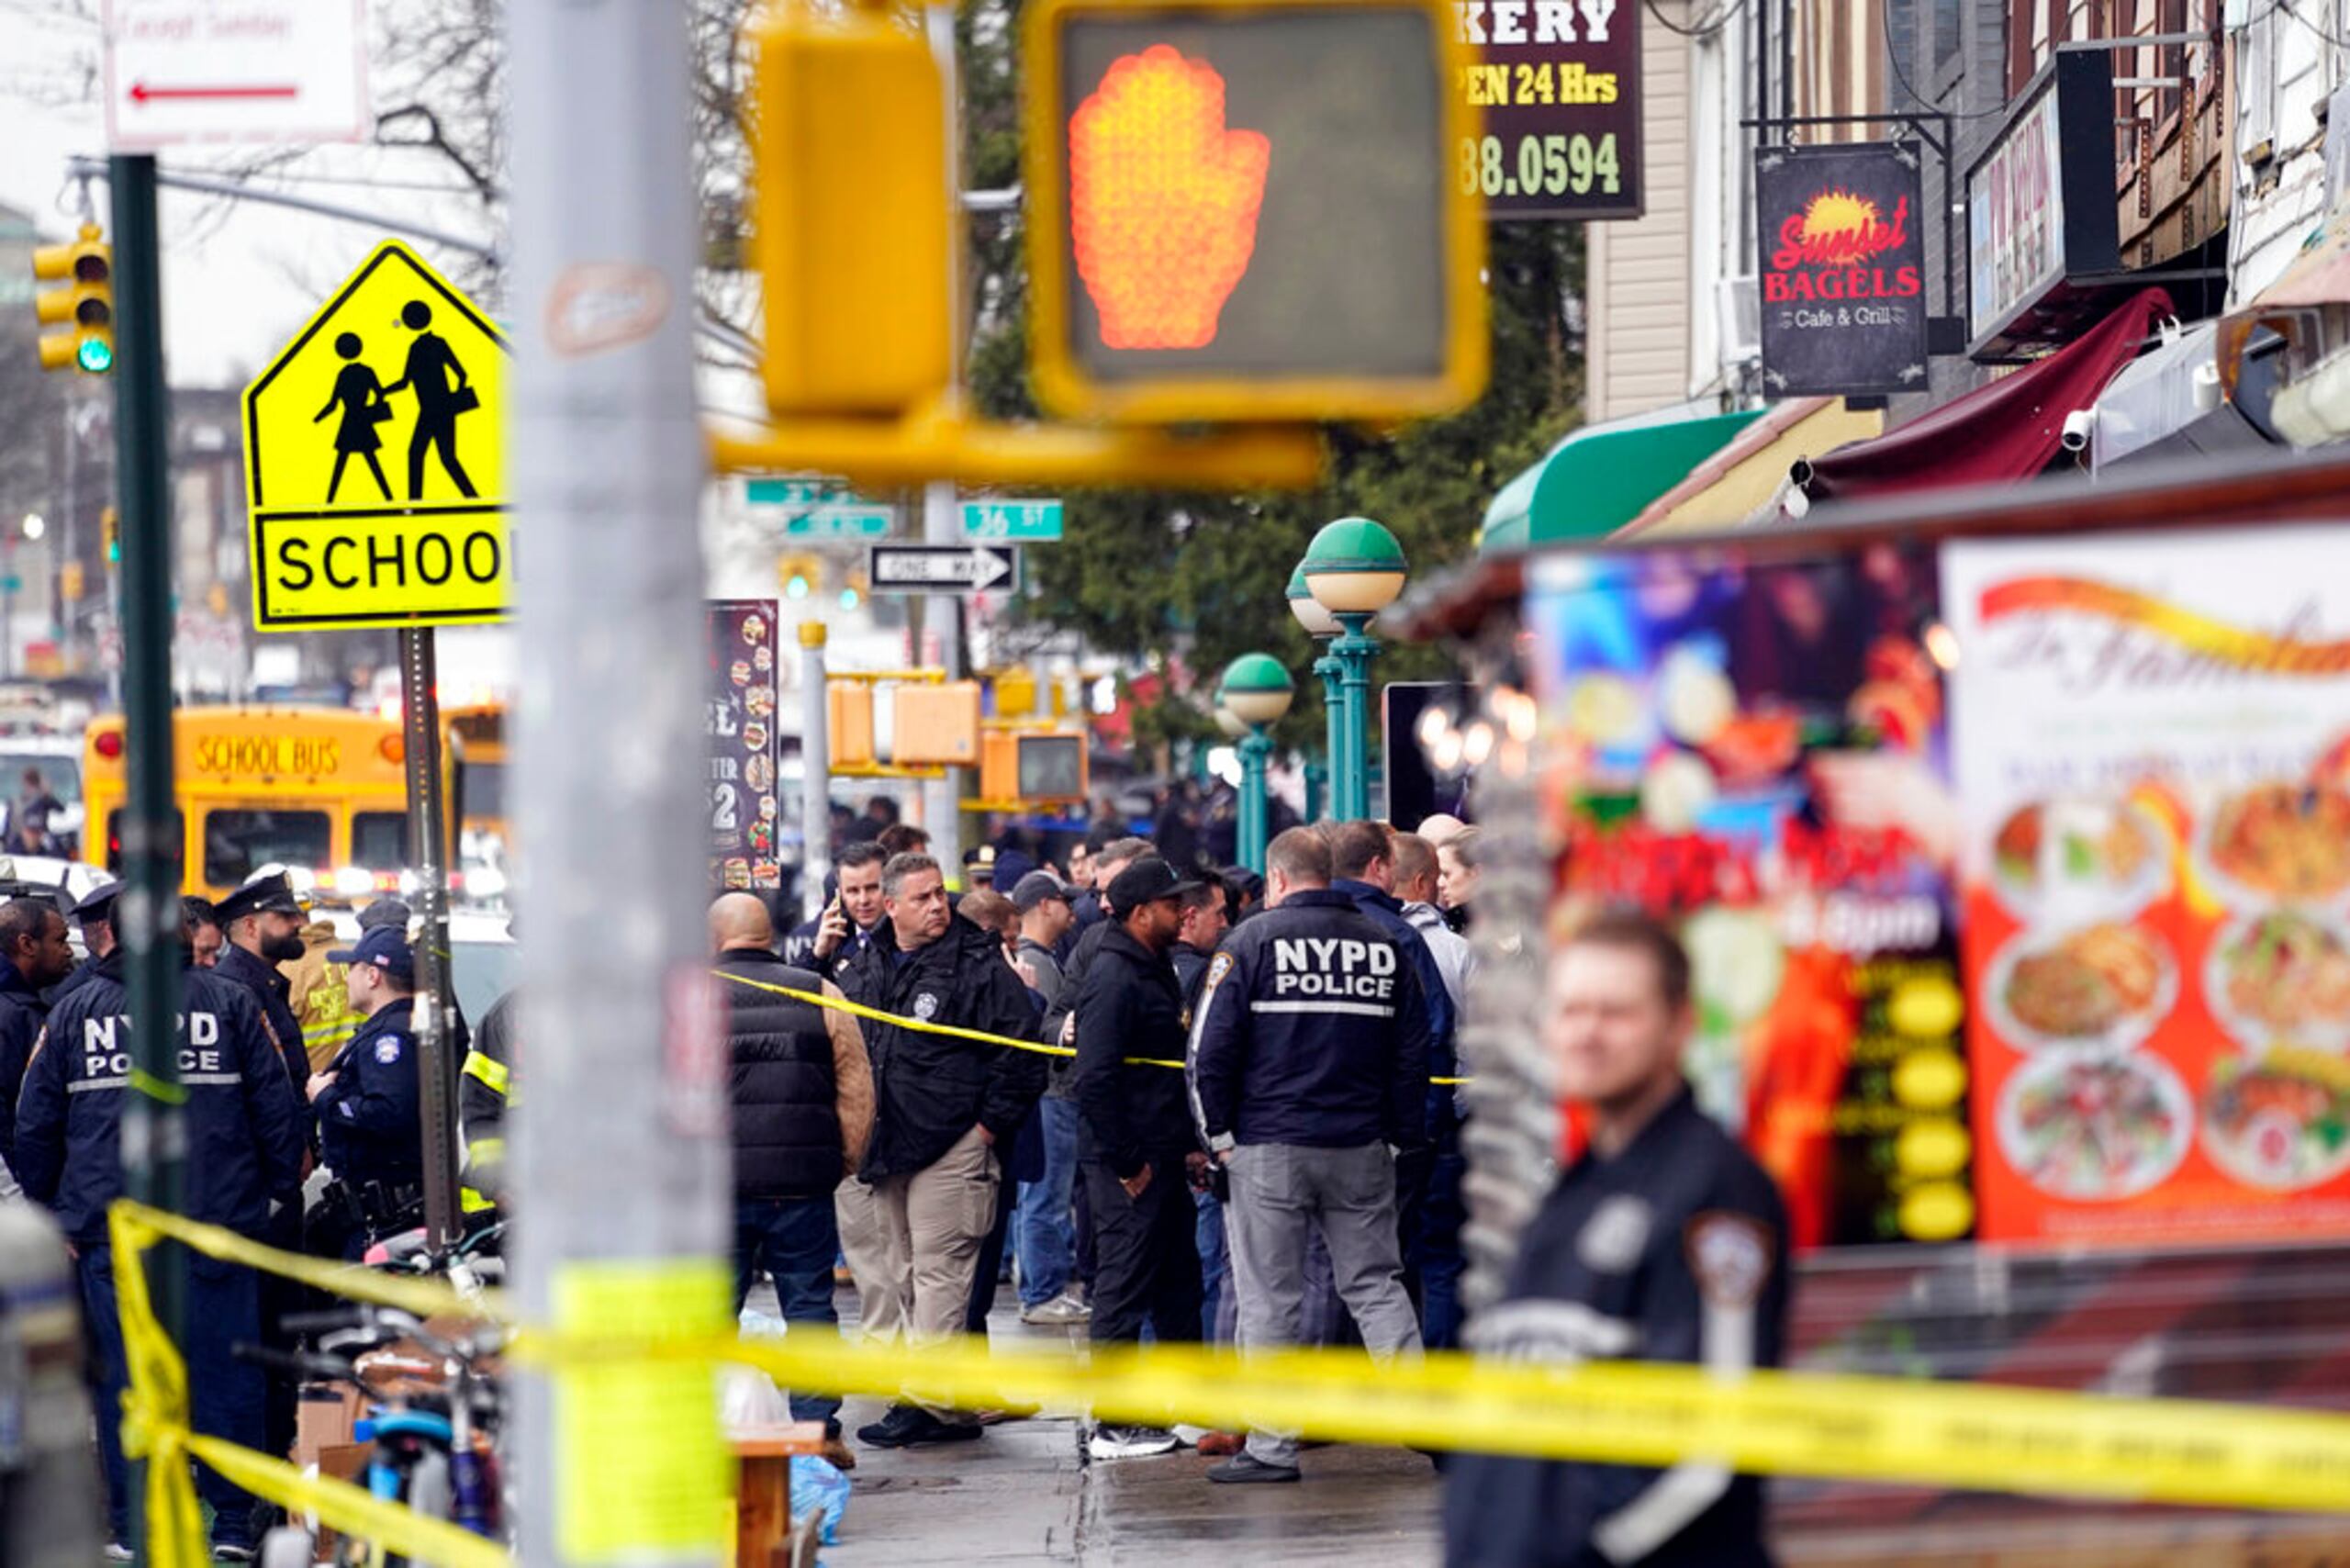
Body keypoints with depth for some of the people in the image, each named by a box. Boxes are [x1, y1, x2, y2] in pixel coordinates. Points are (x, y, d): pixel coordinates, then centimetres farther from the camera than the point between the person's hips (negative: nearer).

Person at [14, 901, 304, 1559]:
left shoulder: (72, 1011, 6)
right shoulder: (230, 1001, 3)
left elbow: (34, 1124, 8)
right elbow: (276, 1105, 3)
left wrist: (50, 1211, 17)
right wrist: (283, 1193, 11)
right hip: (220, 1223, -1)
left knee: (123, 1375, 5)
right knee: (224, 1371, 4)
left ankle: (132, 1528, 6)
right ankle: (234, 1523, 5)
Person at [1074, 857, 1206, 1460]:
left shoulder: (1156, 970, 15)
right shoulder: (1114, 979, -17)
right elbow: (1095, 1080, -23)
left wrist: (1187, 1142, 14)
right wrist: (1126, 1163, -20)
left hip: (1164, 1156, 10)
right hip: (1129, 1162, -10)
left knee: (1179, 1281, 16)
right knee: (1124, 1289, -4)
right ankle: (1112, 1426, 1)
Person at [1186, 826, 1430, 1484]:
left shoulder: (1252, 941, -4)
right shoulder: (1383, 945, 7)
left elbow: (1210, 1046, -8)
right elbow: (1414, 1051, 9)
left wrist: (1218, 1134, -1)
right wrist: (1402, 1136, 14)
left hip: (1268, 1149, -3)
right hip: (1361, 1150, 3)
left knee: (1269, 1299, 1)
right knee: (1376, 1284, 11)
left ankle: (1272, 1447, 1)